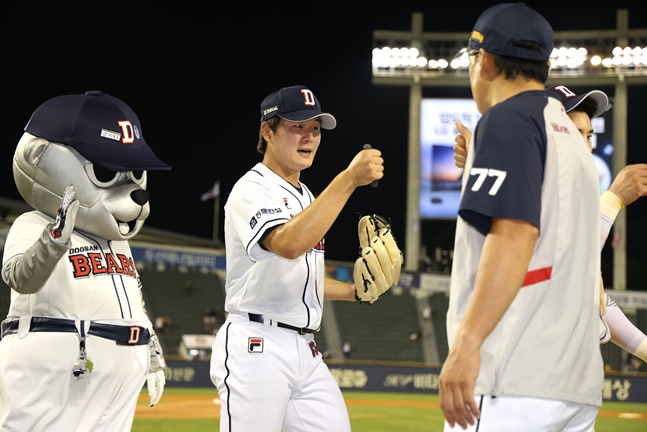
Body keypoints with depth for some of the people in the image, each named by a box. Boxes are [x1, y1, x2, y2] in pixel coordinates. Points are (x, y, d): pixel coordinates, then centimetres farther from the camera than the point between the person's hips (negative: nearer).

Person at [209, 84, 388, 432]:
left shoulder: (305, 197, 20)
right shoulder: (252, 189, -9)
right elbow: (290, 245, -29)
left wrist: (355, 291, 12)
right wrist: (349, 179, -29)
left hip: (305, 350, 9)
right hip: (256, 347, -9)